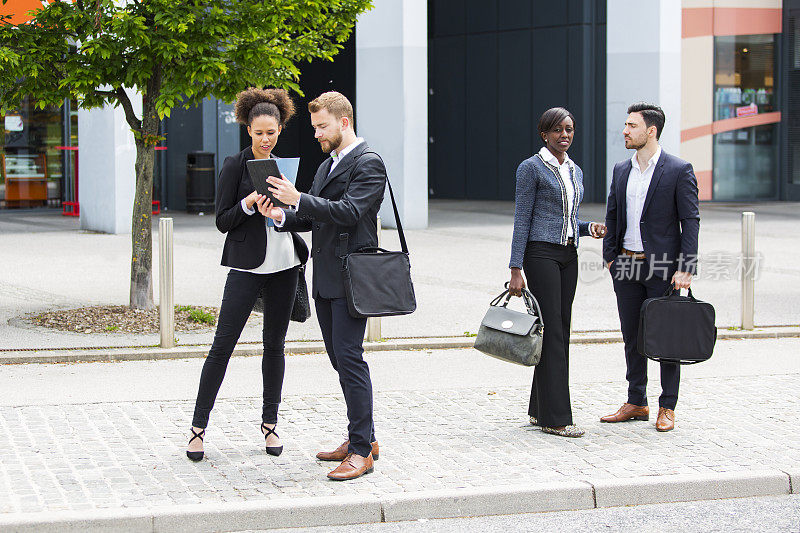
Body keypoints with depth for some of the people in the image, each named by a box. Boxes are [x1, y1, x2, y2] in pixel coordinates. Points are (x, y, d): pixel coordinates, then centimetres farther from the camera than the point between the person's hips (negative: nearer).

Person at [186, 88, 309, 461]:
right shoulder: (235, 166, -3)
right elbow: (223, 221, -6)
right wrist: (250, 202, -20)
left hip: (284, 264, 5)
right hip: (248, 265, -5)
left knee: (275, 345, 9)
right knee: (222, 345, -7)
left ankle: (270, 424, 18)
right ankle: (198, 427, -1)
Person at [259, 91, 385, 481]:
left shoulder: (368, 163, -9)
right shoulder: (327, 165, 20)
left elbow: (348, 211, -21)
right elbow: (313, 218, 19)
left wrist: (298, 199, -25)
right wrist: (281, 215, -1)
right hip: (325, 279, 9)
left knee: (349, 357, -11)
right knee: (339, 358, 12)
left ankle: (362, 450, -7)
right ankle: (362, 437, 22)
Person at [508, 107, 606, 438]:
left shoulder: (574, 171, 16)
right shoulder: (532, 168, -6)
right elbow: (522, 220, -10)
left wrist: (589, 228, 2)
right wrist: (516, 270, -14)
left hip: (568, 255, 8)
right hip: (541, 253, -8)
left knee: (561, 331, 8)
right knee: (552, 331, -9)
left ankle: (540, 410, 15)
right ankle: (555, 417, -7)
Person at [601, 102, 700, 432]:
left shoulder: (679, 171, -6)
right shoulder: (621, 171, 11)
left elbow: (690, 221, -8)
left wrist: (685, 268, -14)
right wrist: (610, 257, 7)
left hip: (663, 268, -5)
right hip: (627, 265, 5)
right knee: (632, 337, 11)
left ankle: (667, 408, 9)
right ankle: (636, 403, 21)